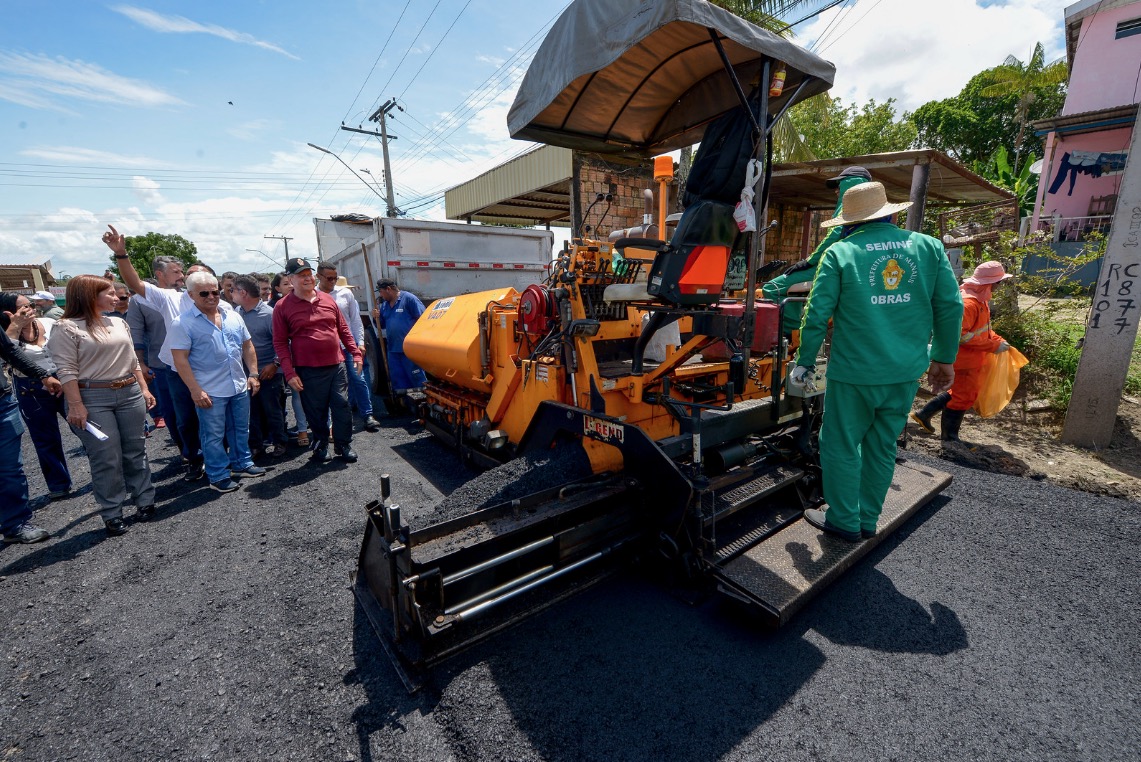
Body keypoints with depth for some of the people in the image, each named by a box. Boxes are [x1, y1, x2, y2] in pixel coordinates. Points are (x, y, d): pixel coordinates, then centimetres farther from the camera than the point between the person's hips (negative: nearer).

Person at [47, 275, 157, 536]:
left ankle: (145, 501, 22)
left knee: (135, 451, 11)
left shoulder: (119, 323, 12)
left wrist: (144, 389, 12)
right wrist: (76, 405, -16)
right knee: (107, 459, -1)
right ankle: (112, 515, 12)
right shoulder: (67, 328, -6)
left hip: (130, 394, 5)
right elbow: (67, 370, -11)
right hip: (93, 399, -5)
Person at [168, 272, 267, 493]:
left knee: (241, 429, 17)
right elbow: (180, 359, -13)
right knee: (213, 435, 6)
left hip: (240, 386, 5)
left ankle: (242, 463, 32)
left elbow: (247, 346, 12)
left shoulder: (233, 317, 6)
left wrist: (253, 374, 5)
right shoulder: (182, 323, -10)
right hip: (209, 391, -5)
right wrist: (195, 390, -17)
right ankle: (219, 476, 18)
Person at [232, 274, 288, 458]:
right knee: (252, 411, 14)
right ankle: (255, 443, 27)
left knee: (272, 410, 6)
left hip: (267, 373, -5)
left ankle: (278, 442, 21)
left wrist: (275, 364, -19)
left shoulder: (268, 313, -13)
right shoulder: (237, 312, 3)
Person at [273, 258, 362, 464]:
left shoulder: (328, 299, 9)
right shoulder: (282, 307, -1)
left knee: (342, 406, 5)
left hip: (336, 365, 3)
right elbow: (280, 343, -2)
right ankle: (321, 446, 25)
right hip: (308, 371, -2)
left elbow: (343, 329, 14)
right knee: (316, 412, 7)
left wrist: (356, 354, 8)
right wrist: (289, 373, -9)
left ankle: (344, 445, 18)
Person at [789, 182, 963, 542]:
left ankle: (844, 522, 20)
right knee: (882, 448, 16)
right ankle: (868, 520, 29)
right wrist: (944, 358, 17)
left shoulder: (840, 253, -7)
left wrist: (805, 362, 3)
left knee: (841, 446, 9)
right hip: (906, 374, 5)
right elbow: (950, 307, 6)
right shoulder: (929, 247, 5)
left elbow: (817, 315, -8)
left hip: (854, 373, -5)